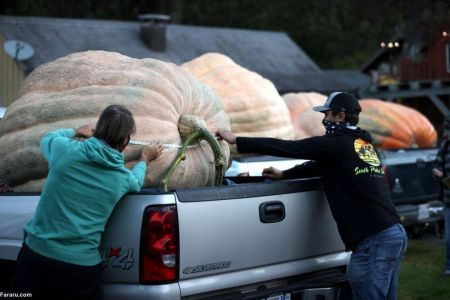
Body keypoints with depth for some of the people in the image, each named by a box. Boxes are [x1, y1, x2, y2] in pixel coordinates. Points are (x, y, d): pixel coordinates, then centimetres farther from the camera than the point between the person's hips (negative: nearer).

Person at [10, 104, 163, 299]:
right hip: (81, 266, 0)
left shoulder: (66, 150, -6)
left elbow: (47, 138, 20)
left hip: (36, 253, 1)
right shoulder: (124, 179, -3)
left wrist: (75, 132, 37)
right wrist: (145, 160, 40)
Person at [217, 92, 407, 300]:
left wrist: (236, 140, 2)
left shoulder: (335, 144, -8)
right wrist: (283, 175, 29)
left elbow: (287, 147, -5)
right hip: (395, 233, 9)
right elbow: (319, 165, 29)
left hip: (373, 241, -9)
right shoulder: (365, 145, 18)